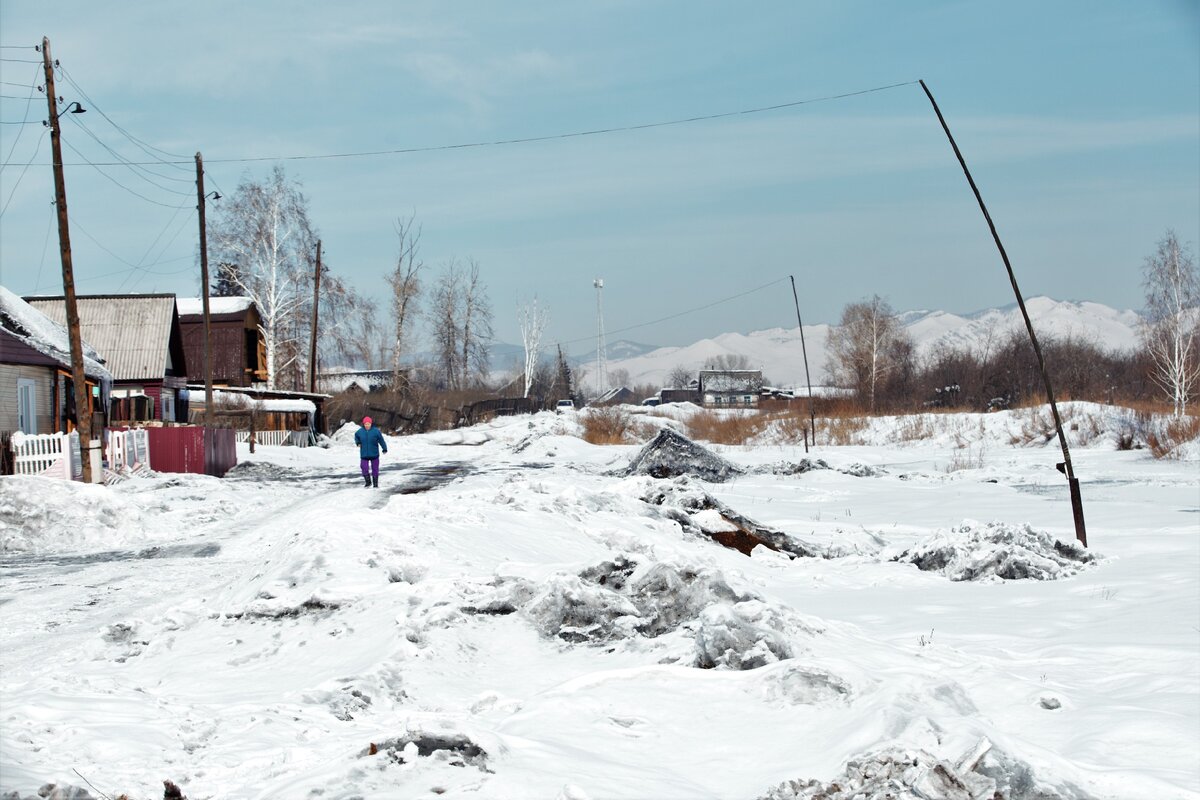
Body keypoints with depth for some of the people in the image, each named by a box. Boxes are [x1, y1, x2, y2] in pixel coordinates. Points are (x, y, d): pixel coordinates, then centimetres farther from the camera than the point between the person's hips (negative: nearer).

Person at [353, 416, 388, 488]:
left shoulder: (376, 431, -9)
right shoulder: (360, 431, -1)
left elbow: (381, 440, -5)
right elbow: (356, 436, 19)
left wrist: (385, 449, -6)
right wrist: (358, 442, 2)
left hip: (374, 454, -1)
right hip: (364, 454, 1)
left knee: (375, 469, 6)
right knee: (364, 468, -4)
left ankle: (375, 484, 19)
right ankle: (368, 482, 16)